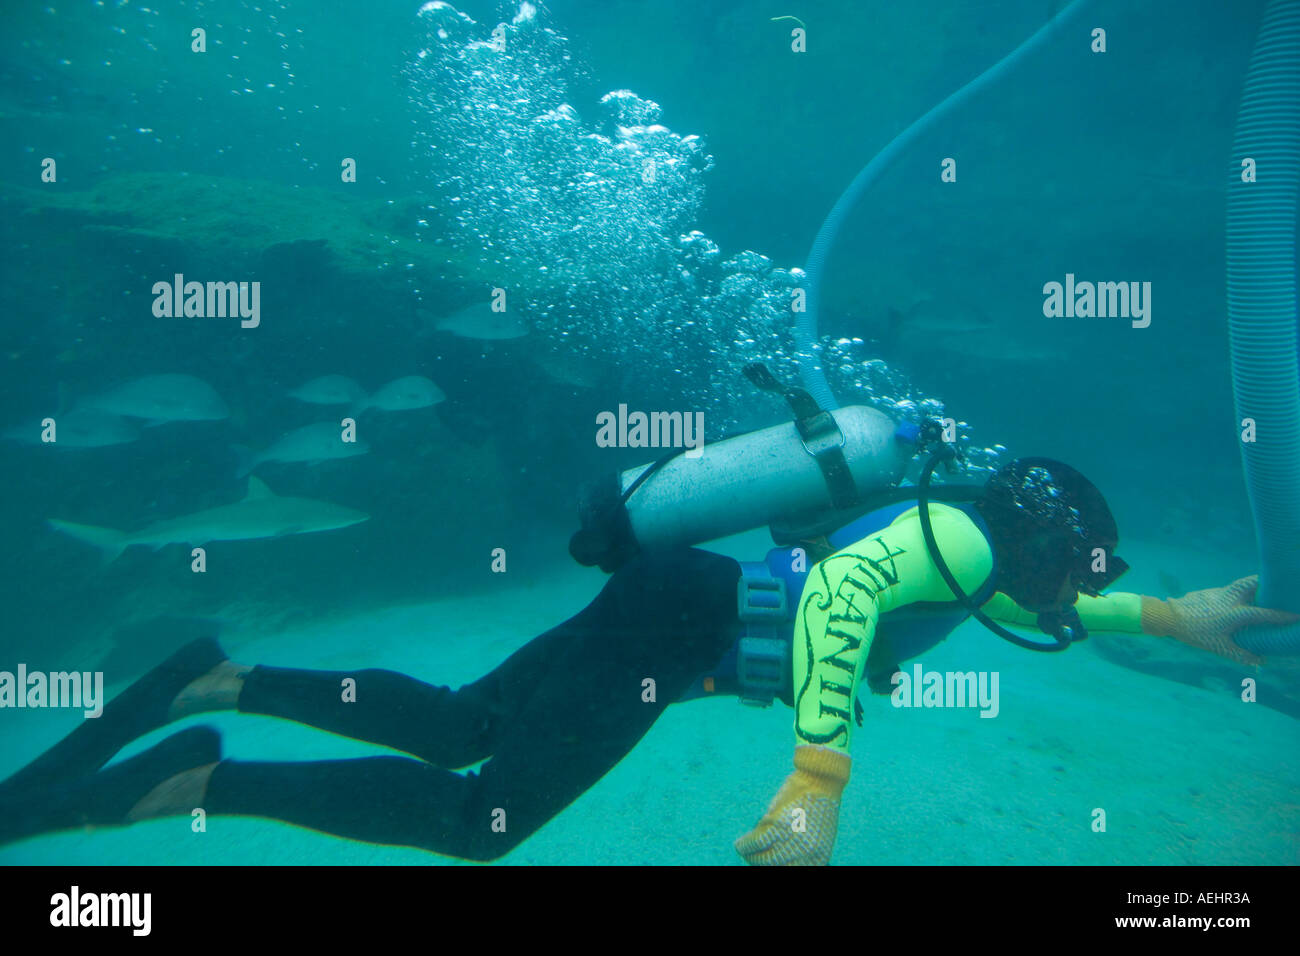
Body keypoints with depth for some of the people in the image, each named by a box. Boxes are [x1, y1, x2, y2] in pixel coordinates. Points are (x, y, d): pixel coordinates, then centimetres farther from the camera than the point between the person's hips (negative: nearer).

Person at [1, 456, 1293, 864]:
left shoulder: (972, 557, 21)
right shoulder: (967, 529, -9)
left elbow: (1043, 604, 43)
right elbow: (843, 584, -29)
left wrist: (1170, 617, 43)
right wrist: (820, 785, -29)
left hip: (662, 609, 9)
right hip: (672, 622, -9)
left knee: (450, 727, 11)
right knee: (481, 816, -15)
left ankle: (216, 681, 12)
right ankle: (200, 777, -12)